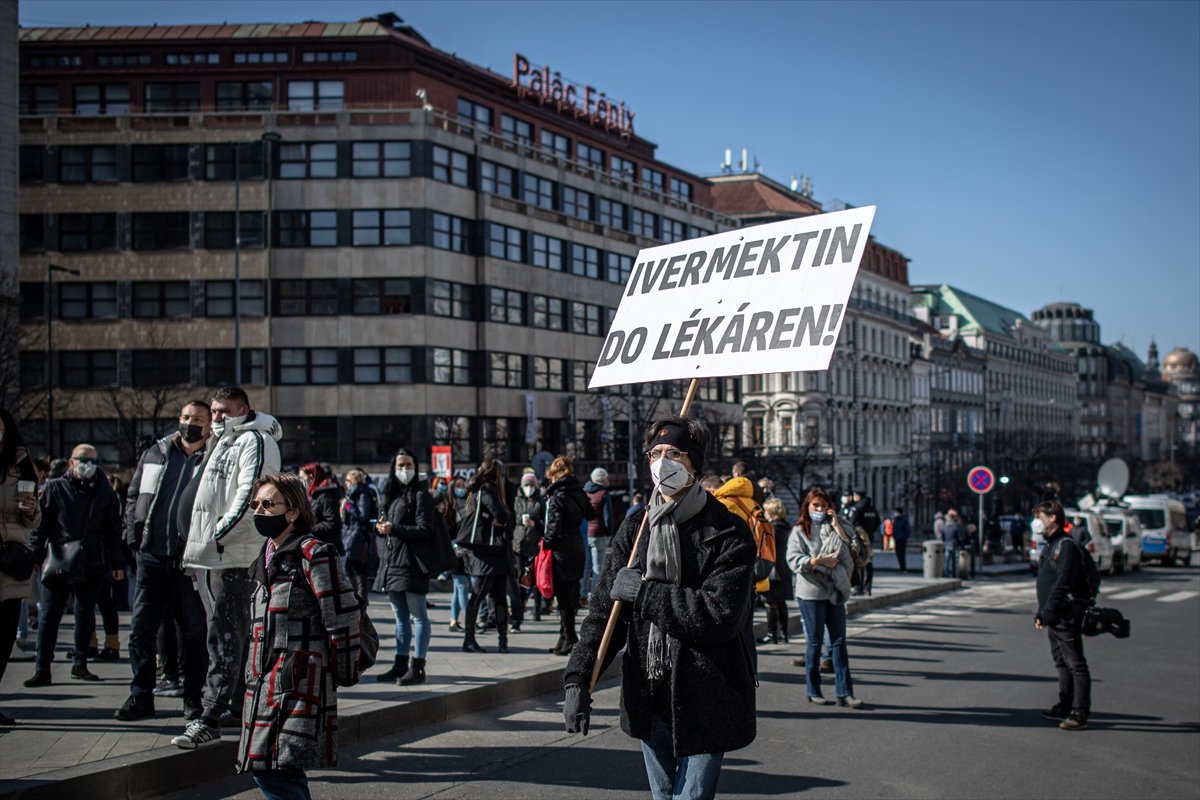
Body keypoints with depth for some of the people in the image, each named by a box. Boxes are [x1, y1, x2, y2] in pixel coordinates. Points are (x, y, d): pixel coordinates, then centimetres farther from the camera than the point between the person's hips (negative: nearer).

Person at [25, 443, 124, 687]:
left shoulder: (105, 492, 8)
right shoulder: (55, 488, 2)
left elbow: (114, 529, 10)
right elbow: (41, 524, 1)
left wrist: (117, 563, 6)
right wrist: (35, 555, -7)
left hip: (93, 566, 2)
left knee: (86, 615, 9)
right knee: (49, 615, -2)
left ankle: (80, 664, 19)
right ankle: (42, 669, 3)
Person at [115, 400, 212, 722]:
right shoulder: (155, 454, 12)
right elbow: (134, 495, 17)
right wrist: (134, 532, 5)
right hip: (153, 555, 3)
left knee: (195, 629, 4)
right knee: (141, 625, 3)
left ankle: (193, 696, 14)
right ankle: (141, 695, 12)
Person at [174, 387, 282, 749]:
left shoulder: (254, 441, -5)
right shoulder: (222, 442, 25)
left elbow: (249, 493, -17)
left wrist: (221, 532, -23)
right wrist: (197, 543, 21)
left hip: (234, 555, -10)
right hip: (209, 555, 10)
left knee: (225, 637, -11)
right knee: (231, 633, 15)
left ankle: (210, 720, -16)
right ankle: (237, 705, 24)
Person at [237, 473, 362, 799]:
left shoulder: (313, 554, -10)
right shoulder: (266, 558, 17)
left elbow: (344, 618, -12)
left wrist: (340, 670, -8)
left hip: (299, 682, -9)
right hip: (266, 682, 9)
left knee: (276, 769, -15)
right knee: (263, 769, 10)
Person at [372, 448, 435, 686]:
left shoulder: (420, 495, -6)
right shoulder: (392, 493, 17)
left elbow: (425, 531, -13)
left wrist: (394, 529, -18)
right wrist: (380, 527, 1)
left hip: (411, 562, -8)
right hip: (392, 561, 8)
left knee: (418, 616, -5)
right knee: (400, 617, 14)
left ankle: (418, 668, -3)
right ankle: (401, 665, 20)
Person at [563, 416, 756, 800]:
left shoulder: (728, 534, -11)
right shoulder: (634, 529, 7)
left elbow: (720, 614, -22)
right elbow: (605, 607, 4)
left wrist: (643, 592, -17)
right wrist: (577, 678, -7)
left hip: (704, 705, -5)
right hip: (650, 700, 6)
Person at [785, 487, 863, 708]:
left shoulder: (836, 527, 13)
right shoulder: (800, 530, 0)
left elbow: (850, 543, -1)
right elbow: (793, 559, -10)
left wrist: (836, 524, -5)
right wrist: (819, 561, -18)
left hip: (835, 592, 4)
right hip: (812, 592, -4)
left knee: (839, 641, 4)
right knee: (814, 642, 3)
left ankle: (845, 692, 6)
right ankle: (813, 691, 13)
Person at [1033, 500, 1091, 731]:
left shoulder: (1067, 546, -13)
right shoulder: (1050, 546, 18)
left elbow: (1063, 583, -21)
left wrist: (1048, 612, -22)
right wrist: (1041, 614, 17)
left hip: (1067, 616, -10)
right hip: (1054, 618, 10)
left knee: (1076, 664, -7)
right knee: (1062, 664, 16)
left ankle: (1080, 714, -7)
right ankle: (1065, 707, 24)